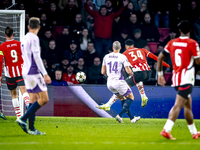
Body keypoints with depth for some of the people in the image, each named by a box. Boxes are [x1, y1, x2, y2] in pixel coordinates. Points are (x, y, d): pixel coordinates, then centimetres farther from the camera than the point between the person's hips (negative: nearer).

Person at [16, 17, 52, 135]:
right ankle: (23, 119, -13)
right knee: (44, 99, -8)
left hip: (26, 72, 9)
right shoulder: (34, 38, -12)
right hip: (33, 72, -9)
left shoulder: (24, 39, 15)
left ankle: (31, 128, 6)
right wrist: (45, 74, -19)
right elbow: (36, 57, -19)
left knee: (33, 99, 10)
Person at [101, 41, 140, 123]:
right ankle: (119, 115, -7)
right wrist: (132, 74, 12)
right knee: (130, 97, 10)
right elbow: (128, 71, -10)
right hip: (119, 81, -6)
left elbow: (103, 72, 7)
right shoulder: (122, 57, -9)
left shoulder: (106, 57, 5)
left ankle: (132, 118, 24)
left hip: (109, 82, 6)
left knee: (122, 98, 23)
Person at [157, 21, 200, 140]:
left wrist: (160, 74, 15)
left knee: (188, 105, 18)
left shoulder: (172, 43, 9)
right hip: (187, 78, -7)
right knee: (178, 105, -14)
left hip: (176, 77, 7)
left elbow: (160, 57, 8)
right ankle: (166, 130, -27)